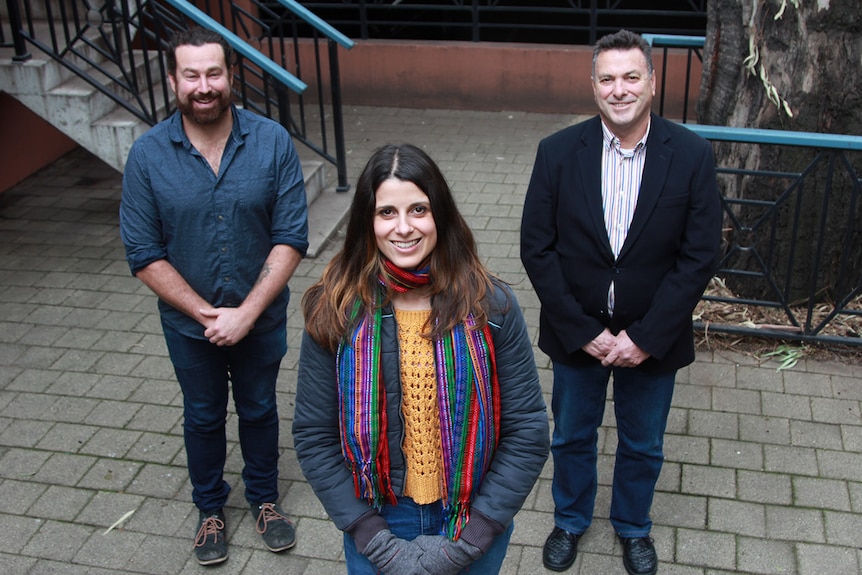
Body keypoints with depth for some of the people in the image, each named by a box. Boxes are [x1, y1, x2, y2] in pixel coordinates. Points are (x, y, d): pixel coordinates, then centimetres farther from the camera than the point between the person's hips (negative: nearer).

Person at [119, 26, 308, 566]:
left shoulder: (273, 143, -17)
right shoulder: (148, 155, -16)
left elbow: (291, 238, -16)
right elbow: (144, 254, -13)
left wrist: (246, 313, -22)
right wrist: (208, 315, -17)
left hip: (261, 317, 0)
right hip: (189, 324, 0)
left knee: (259, 410, 21)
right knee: (203, 416, 21)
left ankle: (264, 498, 46)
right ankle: (210, 508, 45)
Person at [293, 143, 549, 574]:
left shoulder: (490, 306, -13)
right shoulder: (336, 313, -11)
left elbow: (528, 432, -10)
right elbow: (313, 437, -7)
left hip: (474, 525, 0)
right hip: (378, 521, 0)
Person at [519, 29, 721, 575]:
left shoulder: (693, 155, -13)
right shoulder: (558, 152, -12)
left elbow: (699, 257, -13)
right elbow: (537, 249, -11)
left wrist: (645, 337, -17)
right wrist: (584, 331, -15)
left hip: (653, 339, 0)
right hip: (577, 335, 0)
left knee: (643, 446, 20)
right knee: (572, 436, 21)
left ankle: (633, 525, 48)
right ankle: (571, 519, 49)